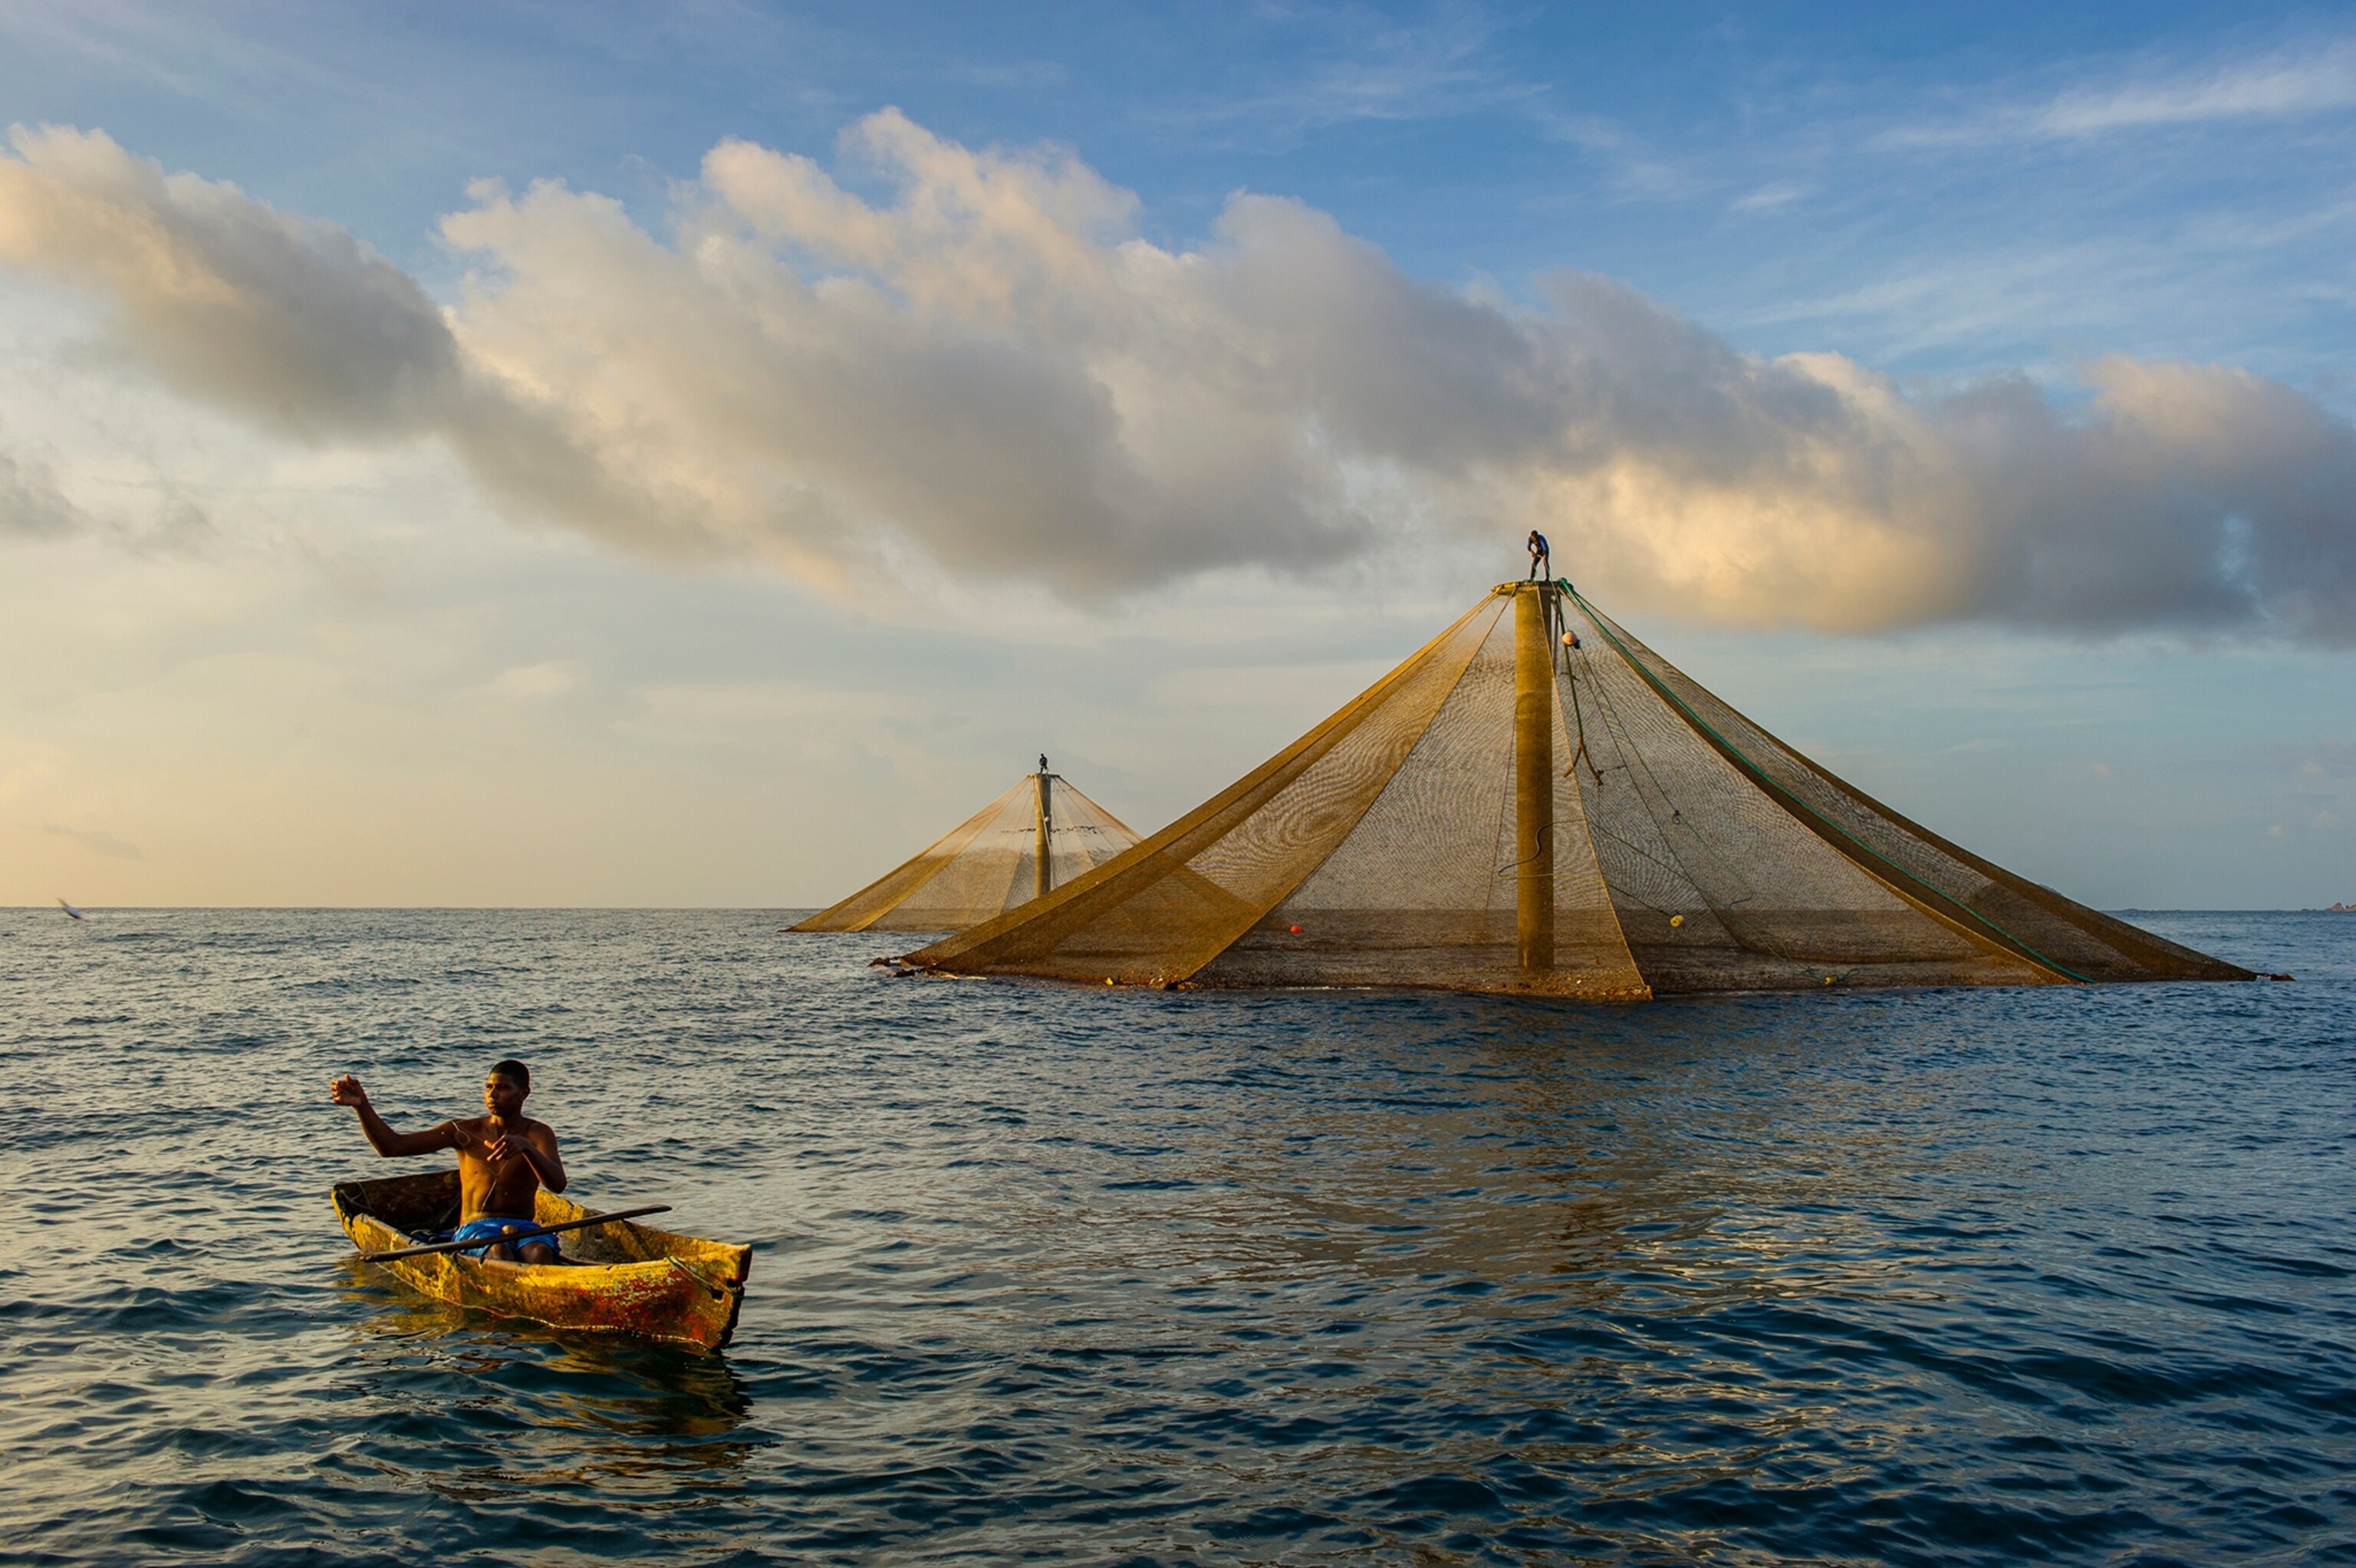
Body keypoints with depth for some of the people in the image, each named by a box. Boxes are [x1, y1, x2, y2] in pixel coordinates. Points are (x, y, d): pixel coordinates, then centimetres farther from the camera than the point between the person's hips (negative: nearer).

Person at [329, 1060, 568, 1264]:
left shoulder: (537, 1134, 4)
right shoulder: (466, 1132, 10)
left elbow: (558, 1184, -15)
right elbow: (392, 1146, 5)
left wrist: (526, 1146, -32)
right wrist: (362, 1105, -10)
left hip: (524, 1228, -1)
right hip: (474, 1229, 1)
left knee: (540, 1253, -38)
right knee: (498, 1252, -37)